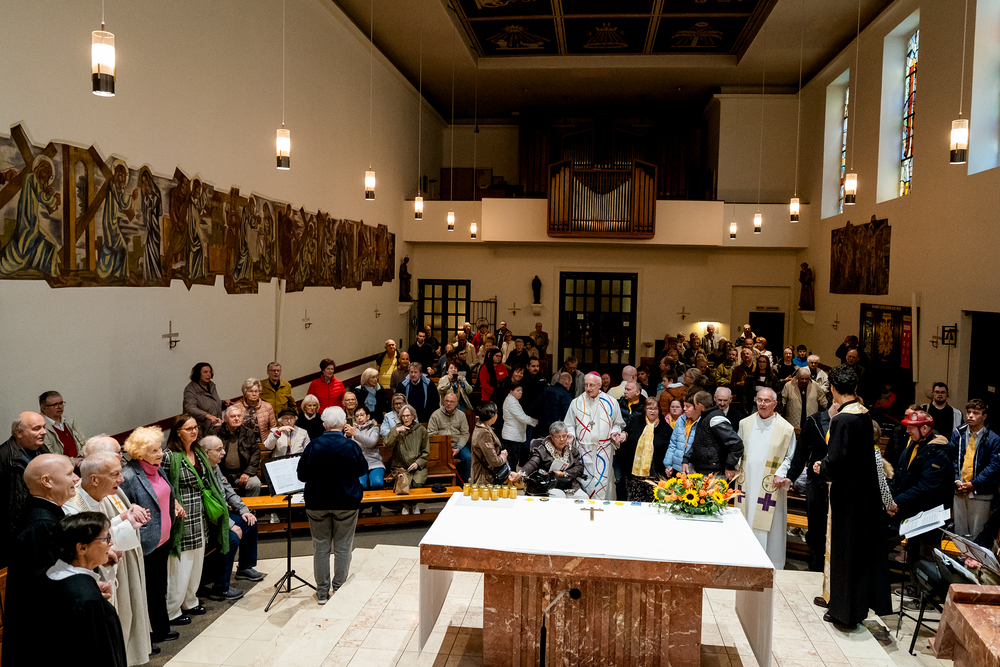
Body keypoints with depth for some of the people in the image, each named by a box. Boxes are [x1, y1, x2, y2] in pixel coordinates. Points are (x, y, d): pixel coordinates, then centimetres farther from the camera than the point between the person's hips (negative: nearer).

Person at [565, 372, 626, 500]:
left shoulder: (611, 403, 6)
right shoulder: (576, 402, 8)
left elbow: (618, 424, 14)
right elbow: (569, 425, 13)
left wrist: (615, 432, -6)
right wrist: (571, 434, -6)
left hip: (604, 451, 0)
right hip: (583, 451, 0)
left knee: (602, 482, -4)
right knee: (584, 482, -4)